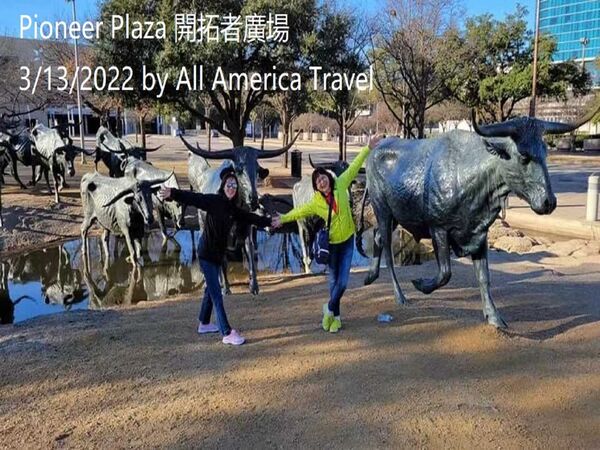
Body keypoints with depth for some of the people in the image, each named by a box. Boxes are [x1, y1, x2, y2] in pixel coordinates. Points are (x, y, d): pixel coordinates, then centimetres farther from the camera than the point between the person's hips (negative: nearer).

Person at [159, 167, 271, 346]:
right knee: (216, 294, -7)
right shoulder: (213, 200, -13)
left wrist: (268, 221, 24)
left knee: (211, 289, 20)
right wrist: (173, 193, -40)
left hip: (218, 254, 8)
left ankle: (204, 324, 36)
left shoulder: (232, 208, 7)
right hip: (207, 253, -8)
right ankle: (227, 333, -7)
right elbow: (193, 198, -25)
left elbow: (249, 217, 17)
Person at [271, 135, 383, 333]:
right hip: (332, 243, -1)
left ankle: (329, 308, 20)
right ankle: (336, 316, 26)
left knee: (343, 281, -3)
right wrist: (283, 219, -6)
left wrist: (368, 148, -4)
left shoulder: (341, 185, -10)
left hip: (348, 240, 1)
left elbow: (353, 167, -5)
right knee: (334, 280, 9)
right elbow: (299, 211, 1)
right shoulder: (315, 203, -12)